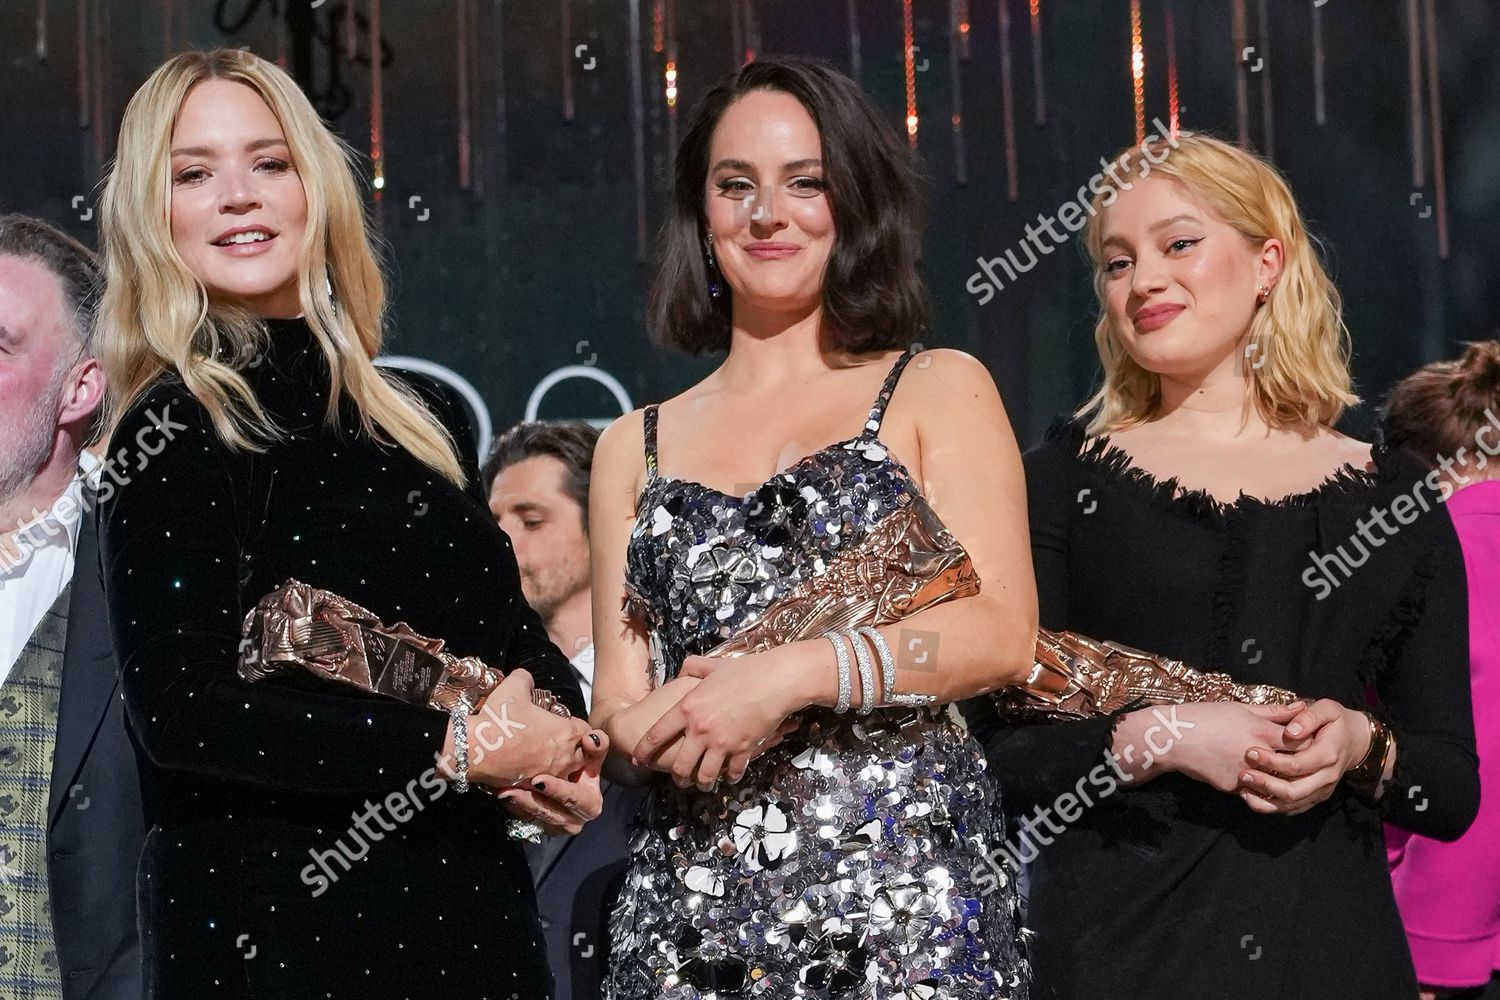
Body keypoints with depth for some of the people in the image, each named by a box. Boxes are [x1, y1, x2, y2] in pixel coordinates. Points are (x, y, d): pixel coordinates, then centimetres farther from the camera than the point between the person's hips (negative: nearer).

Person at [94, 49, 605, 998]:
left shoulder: (413, 423, 11)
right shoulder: (177, 431, -8)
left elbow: (515, 634, 20)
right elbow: (180, 705, -18)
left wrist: (558, 752, -2)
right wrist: (458, 748, -19)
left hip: (474, 910, 6)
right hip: (283, 920, -6)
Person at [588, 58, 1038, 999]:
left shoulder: (939, 391, 6)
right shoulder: (636, 444, 14)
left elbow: (1002, 631, -6)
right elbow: (618, 699, 11)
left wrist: (789, 676, -17)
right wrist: (661, 727, -12)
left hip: (906, 892, -2)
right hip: (690, 906, 3)